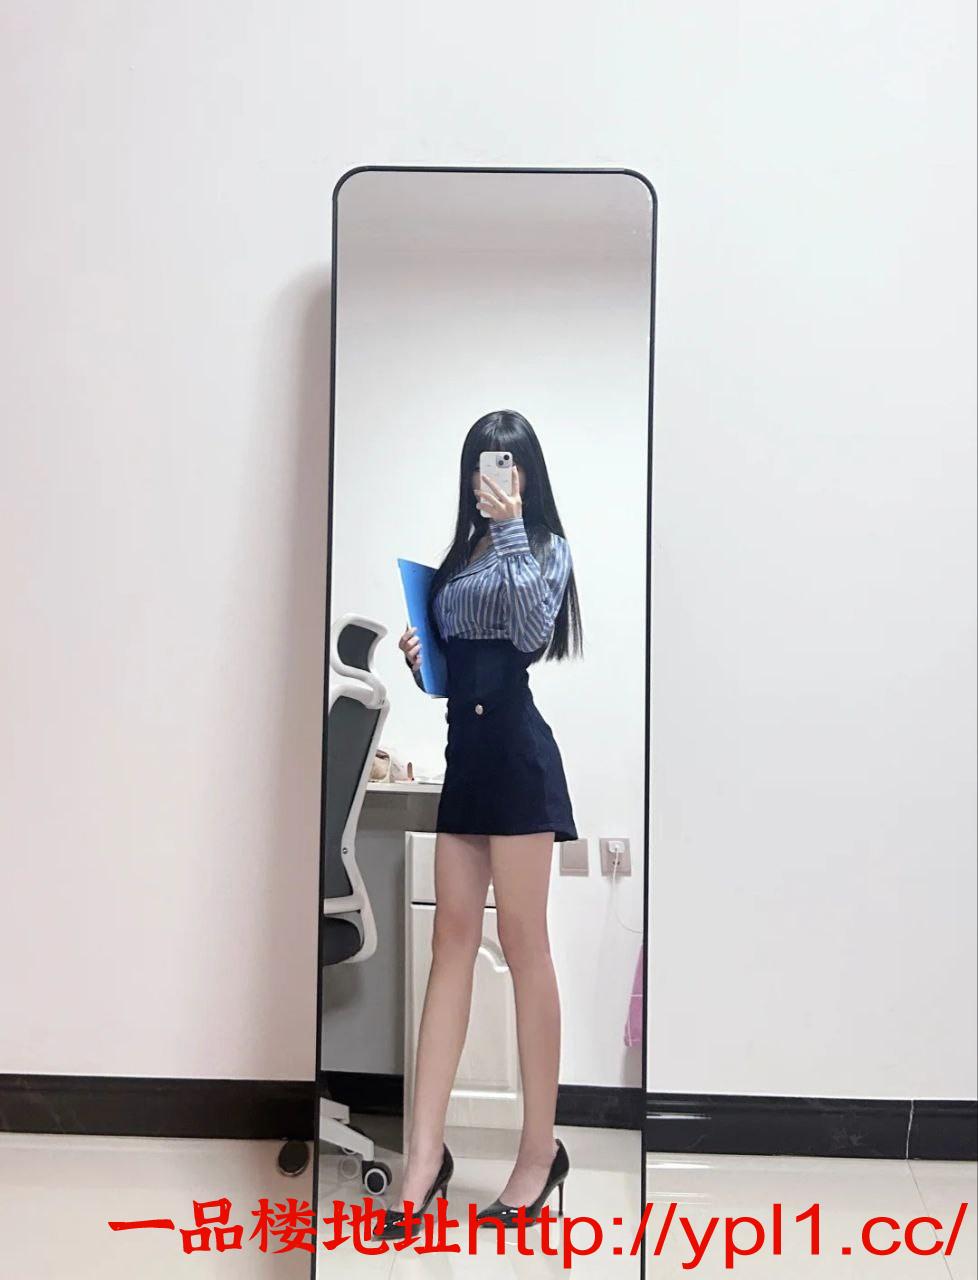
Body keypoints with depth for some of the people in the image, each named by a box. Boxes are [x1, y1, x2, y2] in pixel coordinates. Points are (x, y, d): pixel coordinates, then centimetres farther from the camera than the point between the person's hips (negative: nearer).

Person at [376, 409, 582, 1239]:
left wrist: (511, 529, -16)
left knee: (523, 944, -2)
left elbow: (531, 629, -18)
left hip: (516, 751, -6)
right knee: (453, 940, 4)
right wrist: (417, 659, 0)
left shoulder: (546, 547, 3)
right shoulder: (461, 554, 18)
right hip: (463, 750, 6)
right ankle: (426, 1153, 8)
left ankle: (542, 1147, 11)